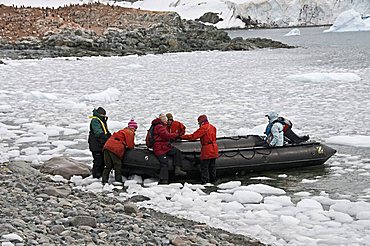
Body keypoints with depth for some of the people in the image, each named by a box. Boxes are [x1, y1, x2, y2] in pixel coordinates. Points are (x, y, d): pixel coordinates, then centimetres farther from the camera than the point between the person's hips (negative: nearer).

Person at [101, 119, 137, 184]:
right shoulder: (130, 133, 2)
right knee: (117, 165, 1)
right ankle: (118, 180, 0)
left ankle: (104, 180, 6)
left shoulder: (123, 131, 30)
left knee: (108, 166, 9)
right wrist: (133, 146, 19)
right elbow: (130, 145, -2)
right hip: (115, 149, -8)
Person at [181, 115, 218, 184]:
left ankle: (205, 181, -6)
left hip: (207, 150, -8)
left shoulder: (203, 128, -12)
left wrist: (181, 137, -12)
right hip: (214, 149, 8)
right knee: (212, 166, 16)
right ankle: (213, 179, 21)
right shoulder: (212, 127, 14)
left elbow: (193, 136, -16)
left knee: (204, 166, -3)